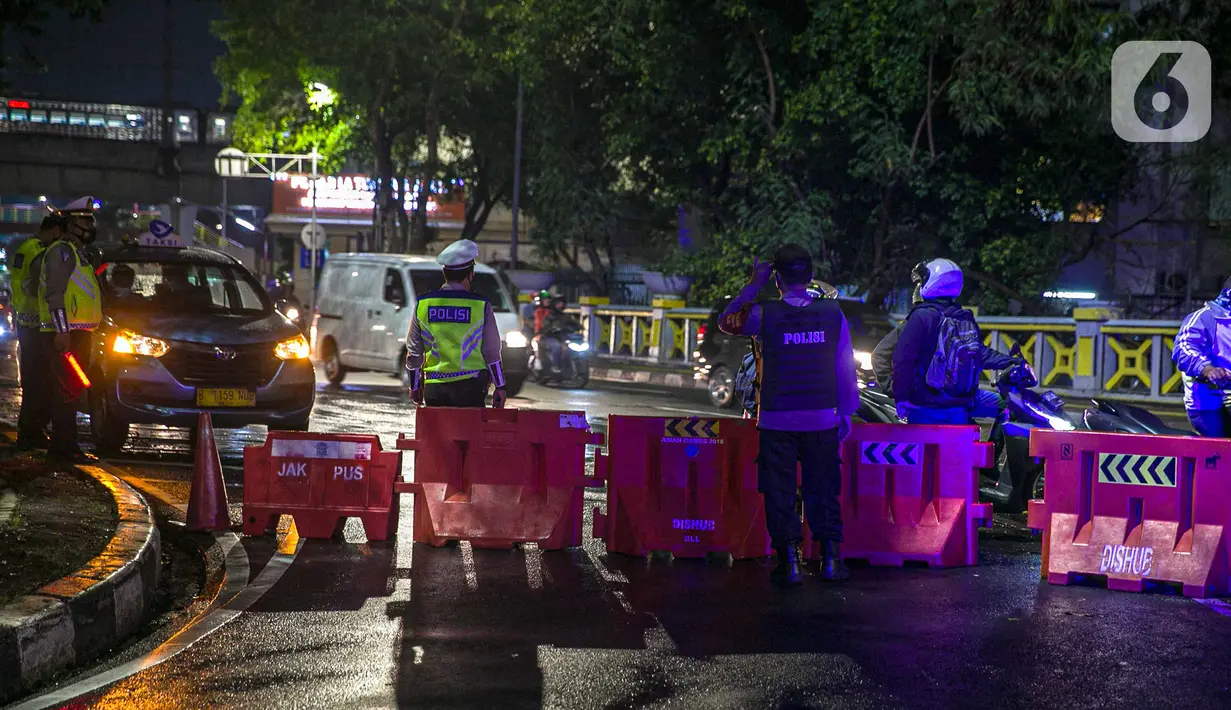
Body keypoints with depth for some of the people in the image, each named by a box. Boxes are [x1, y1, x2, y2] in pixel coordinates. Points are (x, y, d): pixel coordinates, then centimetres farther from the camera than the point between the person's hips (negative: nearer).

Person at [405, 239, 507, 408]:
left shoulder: (423, 304, 2)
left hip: (434, 388, 3)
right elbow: (491, 352, -2)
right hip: (469, 387, -3)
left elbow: (414, 350, 7)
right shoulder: (480, 305, -5)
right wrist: (499, 387, 8)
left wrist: (415, 386, 18)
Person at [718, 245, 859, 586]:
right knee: (822, 490, 12)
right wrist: (846, 411, 11)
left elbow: (726, 322, 11)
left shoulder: (764, 314, -9)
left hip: (777, 419, -2)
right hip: (822, 419, 2)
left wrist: (753, 286, 10)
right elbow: (845, 368, 2)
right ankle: (830, 557, 12)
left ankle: (790, 561, 4)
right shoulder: (833, 313, -2)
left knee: (780, 492, 6)